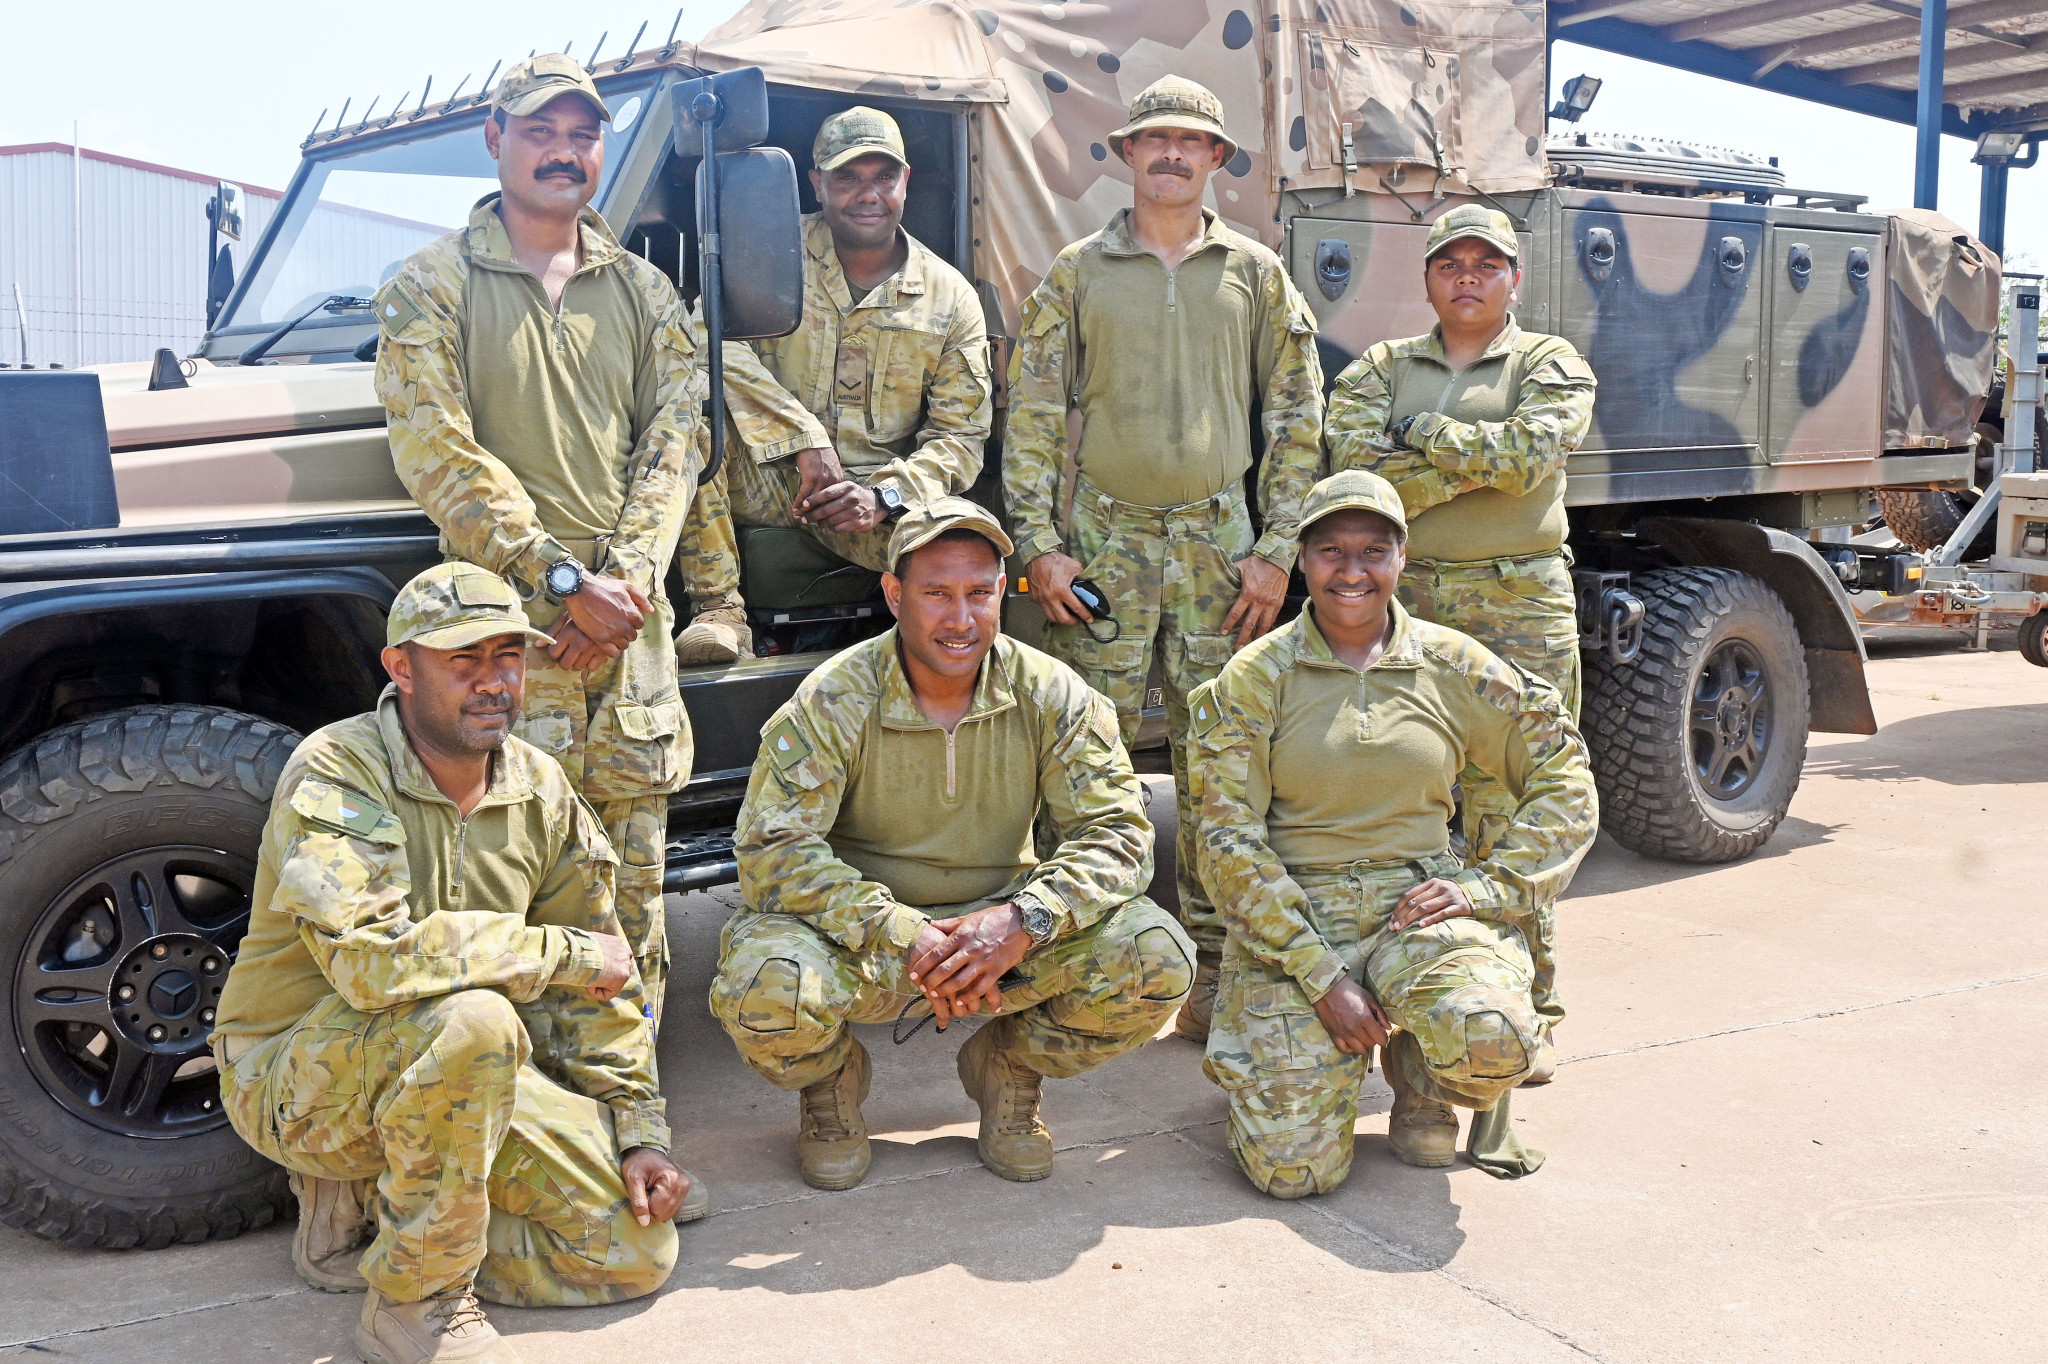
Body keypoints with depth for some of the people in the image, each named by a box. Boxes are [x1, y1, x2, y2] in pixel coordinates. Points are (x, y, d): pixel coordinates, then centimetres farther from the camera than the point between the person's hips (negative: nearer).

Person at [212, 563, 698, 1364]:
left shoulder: (540, 790, 0)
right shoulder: (336, 776, -20)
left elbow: (600, 984, 6)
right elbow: (373, 956, -35)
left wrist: (639, 1130, -2)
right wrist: (569, 954, -26)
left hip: (462, 1080, 6)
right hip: (297, 1076, -6)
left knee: (638, 1251, -4)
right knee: (471, 1017, -38)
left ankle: (365, 1209, 10)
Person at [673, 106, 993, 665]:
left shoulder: (951, 298, 5)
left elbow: (960, 435, 2)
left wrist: (884, 496, -17)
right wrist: (805, 441, -26)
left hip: (870, 503, 0)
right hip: (764, 484, 0)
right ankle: (719, 610, -27)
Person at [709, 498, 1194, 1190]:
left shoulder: (1050, 694, -8)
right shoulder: (834, 702, -15)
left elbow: (1117, 833, -10)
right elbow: (772, 849, -20)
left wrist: (1023, 920, -29)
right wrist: (904, 937, -31)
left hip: (999, 932, 2)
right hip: (861, 942, -2)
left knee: (1156, 957, -22)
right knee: (766, 984, -35)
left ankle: (1010, 1067, 10)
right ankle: (831, 1082, 5)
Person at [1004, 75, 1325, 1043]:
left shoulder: (1257, 275, 11)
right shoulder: (1076, 274, 8)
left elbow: (1296, 418, 9)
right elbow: (1031, 415, 5)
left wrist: (1277, 551, 1)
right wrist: (1039, 543, -4)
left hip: (1218, 543, 1)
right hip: (1102, 540, -1)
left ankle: (1214, 975, 11)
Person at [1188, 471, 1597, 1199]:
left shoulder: (1453, 666, 5)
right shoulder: (1253, 680, -2)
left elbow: (1563, 780, 11)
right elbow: (1227, 841, -6)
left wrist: (1488, 887, -5)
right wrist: (1320, 974, -14)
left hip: (1418, 904, 2)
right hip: (1290, 917, -1)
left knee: (1494, 1041, -32)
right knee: (1294, 1167, -15)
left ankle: (1421, 1080, 6)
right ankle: (1261, 1051, 20)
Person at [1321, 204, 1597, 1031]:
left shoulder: (1550, 365, 11)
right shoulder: (1380, 367, 16)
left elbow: (1530, 451, -9)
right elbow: (1353, 460, -4)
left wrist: (1420, 433, -1)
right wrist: (1479, 460, -7)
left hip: (1518, 605, -2)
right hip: (1400, 600, 2)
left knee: (1511, 807, -3)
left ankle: (1526, 999, 7)